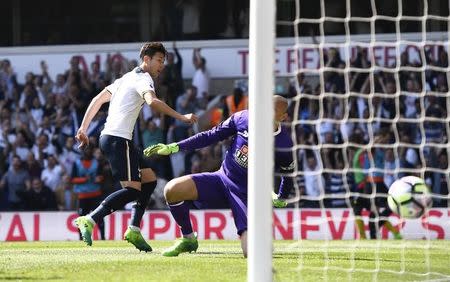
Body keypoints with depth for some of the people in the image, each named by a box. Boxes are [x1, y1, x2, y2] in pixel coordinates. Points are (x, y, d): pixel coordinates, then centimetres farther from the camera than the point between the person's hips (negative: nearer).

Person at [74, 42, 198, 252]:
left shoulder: (127, 78, 23)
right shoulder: (143, 78, -6)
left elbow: (98, 99, 25)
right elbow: (152, 102, -28)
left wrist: (83, 129, 25)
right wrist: (181, 117, -28)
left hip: (109, 138, 10)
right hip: (118, 139, -10)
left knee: (149, 180, 11)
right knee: (133, 189, -16)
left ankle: (134, 230, 4)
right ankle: (89, 221, -21)